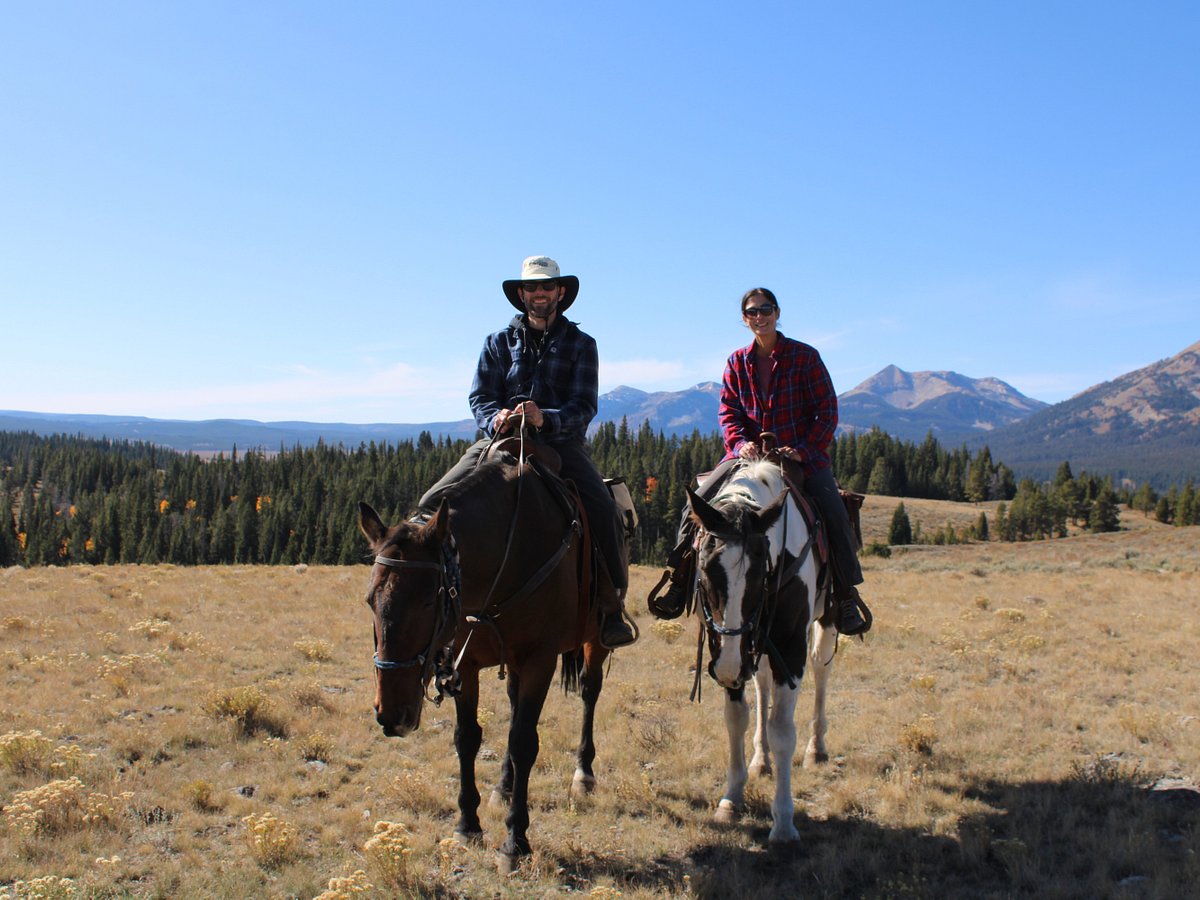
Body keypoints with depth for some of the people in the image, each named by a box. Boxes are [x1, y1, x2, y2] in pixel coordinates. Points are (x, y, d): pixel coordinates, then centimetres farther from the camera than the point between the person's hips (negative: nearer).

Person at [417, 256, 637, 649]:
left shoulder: (581, 344, 7)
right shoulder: (499, 342, 13)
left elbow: (584, 406, -5)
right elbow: (480, 397, 3)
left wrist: (545, 419, -26)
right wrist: (496, 419, -21)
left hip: (561, 442, -2)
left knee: (605, 513, -28)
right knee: (433, 504, -17)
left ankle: (613, 609, -13)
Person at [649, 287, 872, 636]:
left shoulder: (805, 356, 0)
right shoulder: (737, 362, 9)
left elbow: (827, 411, -2)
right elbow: (728, 411, 5)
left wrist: (802, 450, -15)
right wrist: (740, 443, -16)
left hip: (803, 454, -2)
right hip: (749, 453, 2)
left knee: (835, 514, -23)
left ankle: (847, 595, -6)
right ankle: (679, 583, -4)